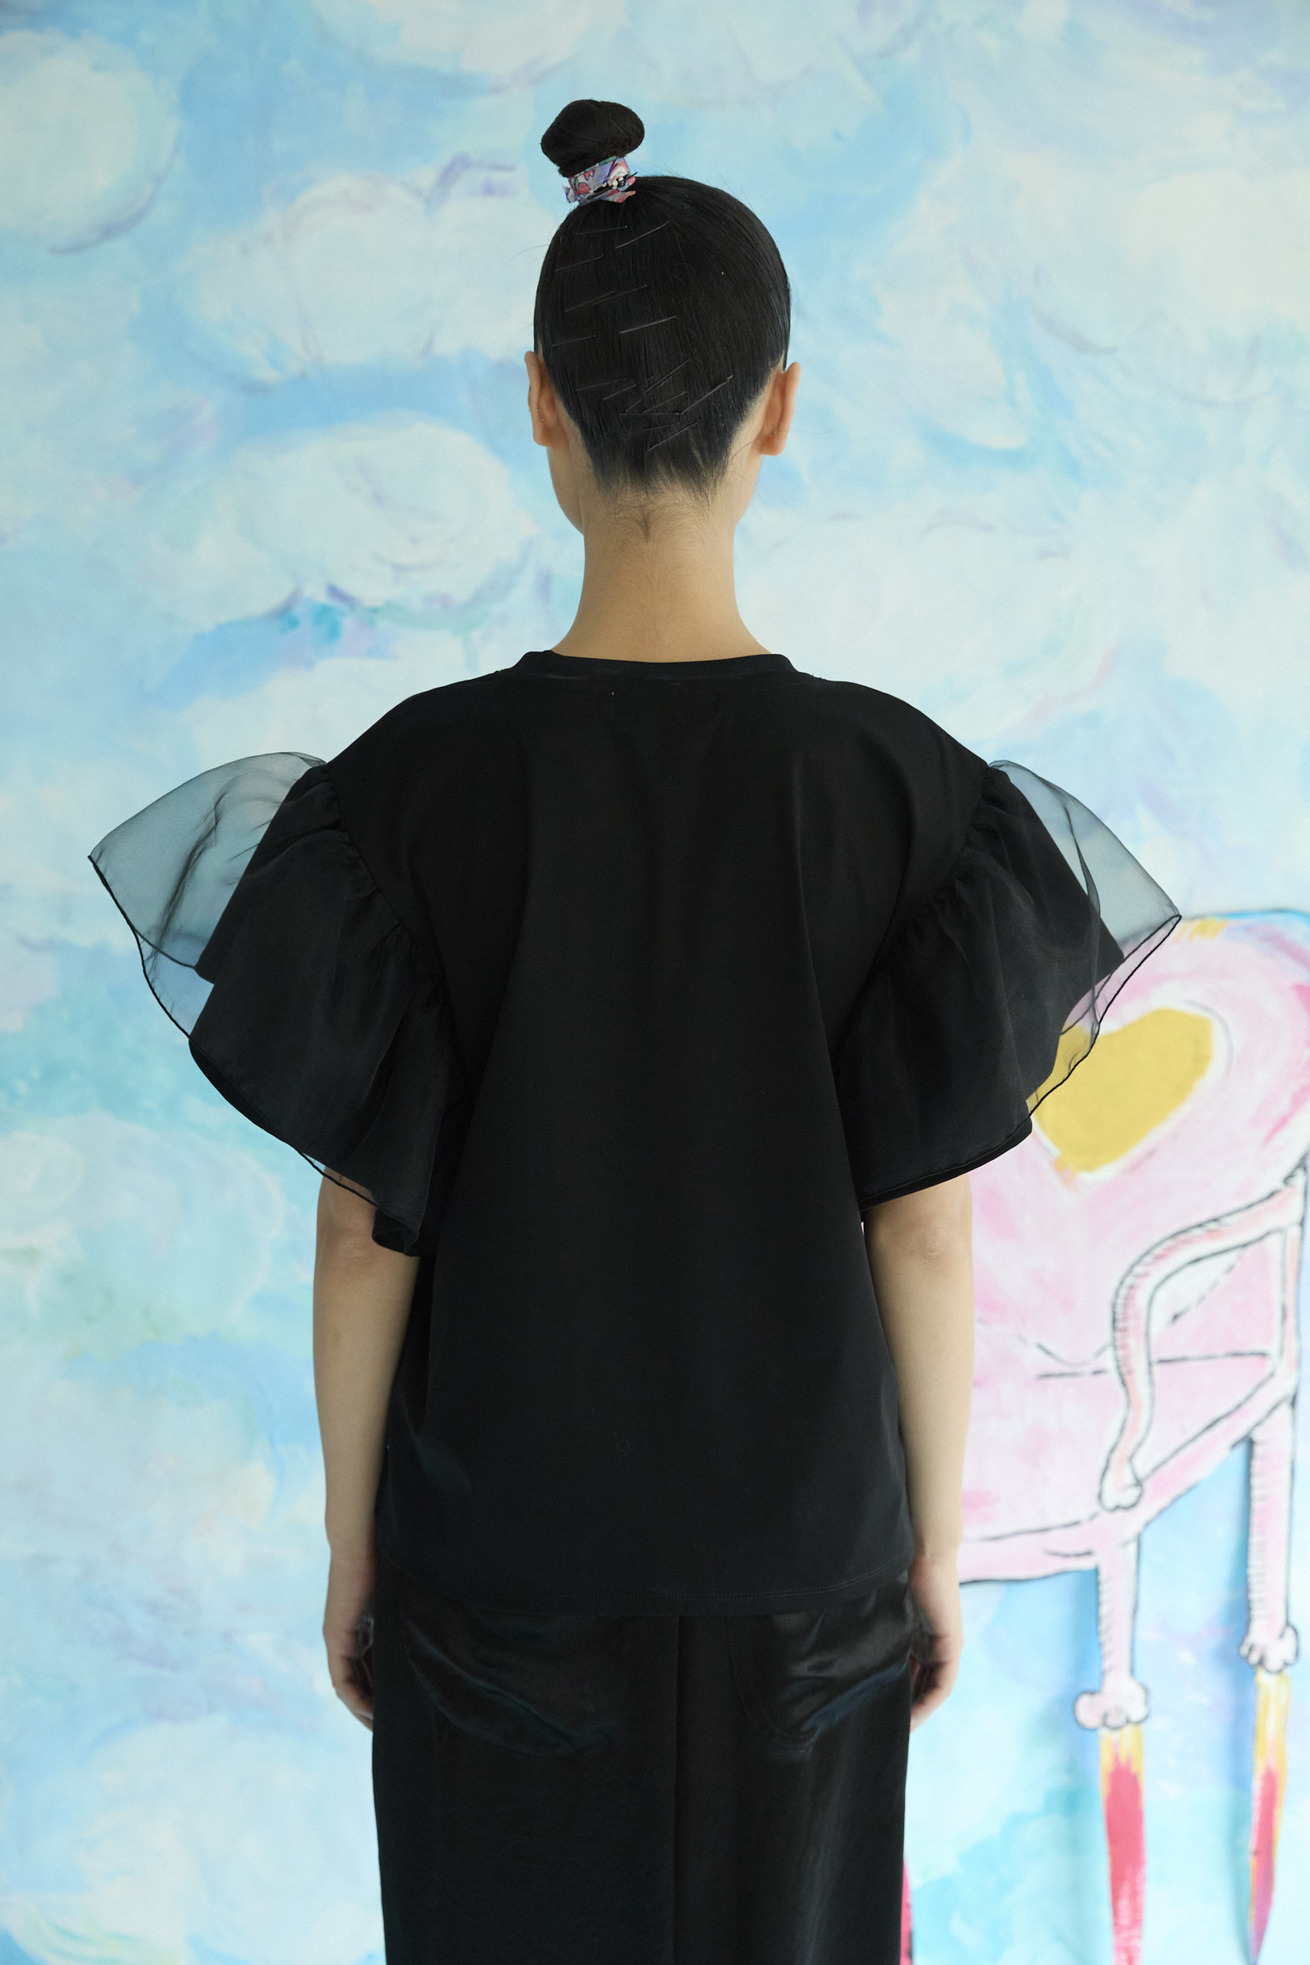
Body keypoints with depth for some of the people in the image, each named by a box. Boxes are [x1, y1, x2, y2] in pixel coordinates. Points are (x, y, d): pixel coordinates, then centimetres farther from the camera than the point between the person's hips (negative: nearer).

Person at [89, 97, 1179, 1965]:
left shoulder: (416, 780, -17)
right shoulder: (895, 782, -16)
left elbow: (365, 1230, -11)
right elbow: (926, 1232, -10)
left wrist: (350, 1545, 4)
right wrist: (937, 1542, 4)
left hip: (503, 1535, 0)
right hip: (798, 1533, 1)